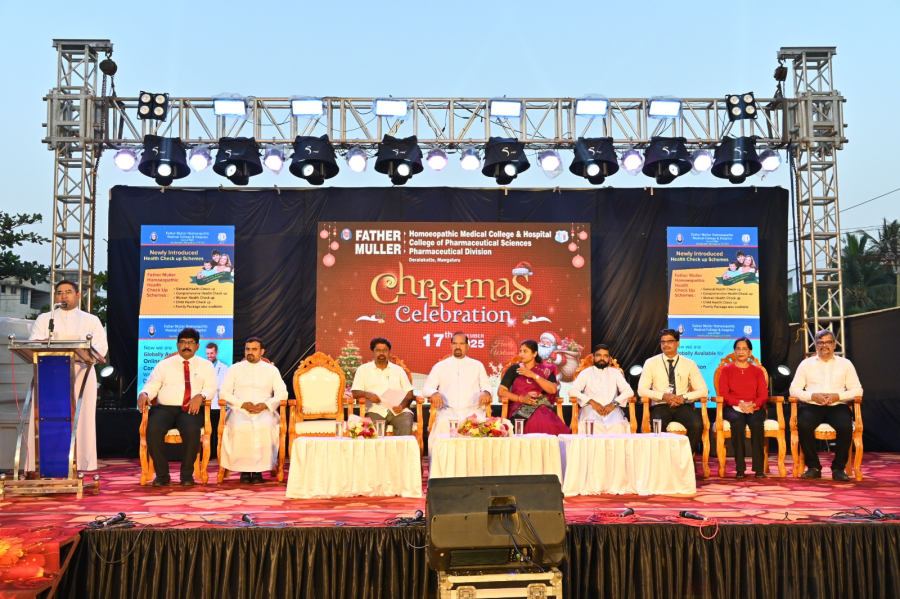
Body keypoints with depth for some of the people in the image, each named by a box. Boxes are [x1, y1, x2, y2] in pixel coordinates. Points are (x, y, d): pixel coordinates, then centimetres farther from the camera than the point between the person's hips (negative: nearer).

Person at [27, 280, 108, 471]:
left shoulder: (91, 320, 16)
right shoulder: (44, 319, 18)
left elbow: (101, 347, 3)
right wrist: (41, 344, -20)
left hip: (81, 375, 0)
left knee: (80, 420, -7)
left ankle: (79, 465, -7)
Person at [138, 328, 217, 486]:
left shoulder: (206, 365, 17)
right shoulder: (164, 365, 19)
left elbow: (210, 389, 6)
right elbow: (151, 386, 12)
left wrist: (200, 396, -16)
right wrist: (144, 394, -12)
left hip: (190, 410, -1)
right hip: (164, 408, 1)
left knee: (192, 430, -35)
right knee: (153, 429, -32)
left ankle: (187, 475, -17)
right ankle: (162, 474, -18)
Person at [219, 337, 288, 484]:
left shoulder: (272, 370, 17)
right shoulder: (235, 369, 17)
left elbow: (282, 393, 8)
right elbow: (224, 392, 7)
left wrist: (265, 405, -11)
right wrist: (242, 404, -9)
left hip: (264, 411, 0)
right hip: (239, 410, 0)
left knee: (265, 427, -36)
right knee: (239, 428, -35)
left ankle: (259, 469, -28)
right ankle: (244, 469, -25)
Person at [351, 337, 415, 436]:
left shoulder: (398, 370, 22)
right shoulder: (363, 369, 19)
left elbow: (409, 393, 15)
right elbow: (355, 393, 10)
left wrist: (402, 406, -7)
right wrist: (367, 394, -13)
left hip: (398, 410, 1)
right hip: (376, 411, -1)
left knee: (405, 426, -33)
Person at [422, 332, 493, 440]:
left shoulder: (478, 365, 21)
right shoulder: (440, 366, 19)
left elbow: (487, 386, 16)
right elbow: (426, 389, 15)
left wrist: (486, 392, -10)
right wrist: (434, 393, -10)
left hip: (472, 411, 0)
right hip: (448, 411, 0)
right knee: (443, 423, -36)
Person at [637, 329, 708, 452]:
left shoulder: (689, 364, 9)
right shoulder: (651, 363, 6)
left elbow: (703, 390, 5)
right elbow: (642, 390, -1)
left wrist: (684, 397, -13)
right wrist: (664, 396, -16)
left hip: (683, 406, 1)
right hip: (660, 406, -1)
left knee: (697, 425, -31)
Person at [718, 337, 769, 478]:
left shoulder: (757, 371, 17)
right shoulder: (726, 370, 13)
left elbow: (764, 395, 7)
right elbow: (723, 394, 3)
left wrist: (753, 404, -14)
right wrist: (740, 404, -15)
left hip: (754, 408, 1)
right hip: (733, 408, -1)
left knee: (757, 423, -34)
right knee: (738, 423, -36)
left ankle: (759, 468, -31)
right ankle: (740, 468, -33)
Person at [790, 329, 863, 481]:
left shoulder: (845, 364, 14)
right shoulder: (806, 364, 14)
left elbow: (857, 390, 7)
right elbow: (794, 389, 8)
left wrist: (838, 396, -11)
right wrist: (812, 396, -10)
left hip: (837, 406, 0)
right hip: (812, 406, 0)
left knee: (845, 426, -33)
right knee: (804, 425, -33)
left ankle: (838, 468, -17)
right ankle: (813, 467, -18)